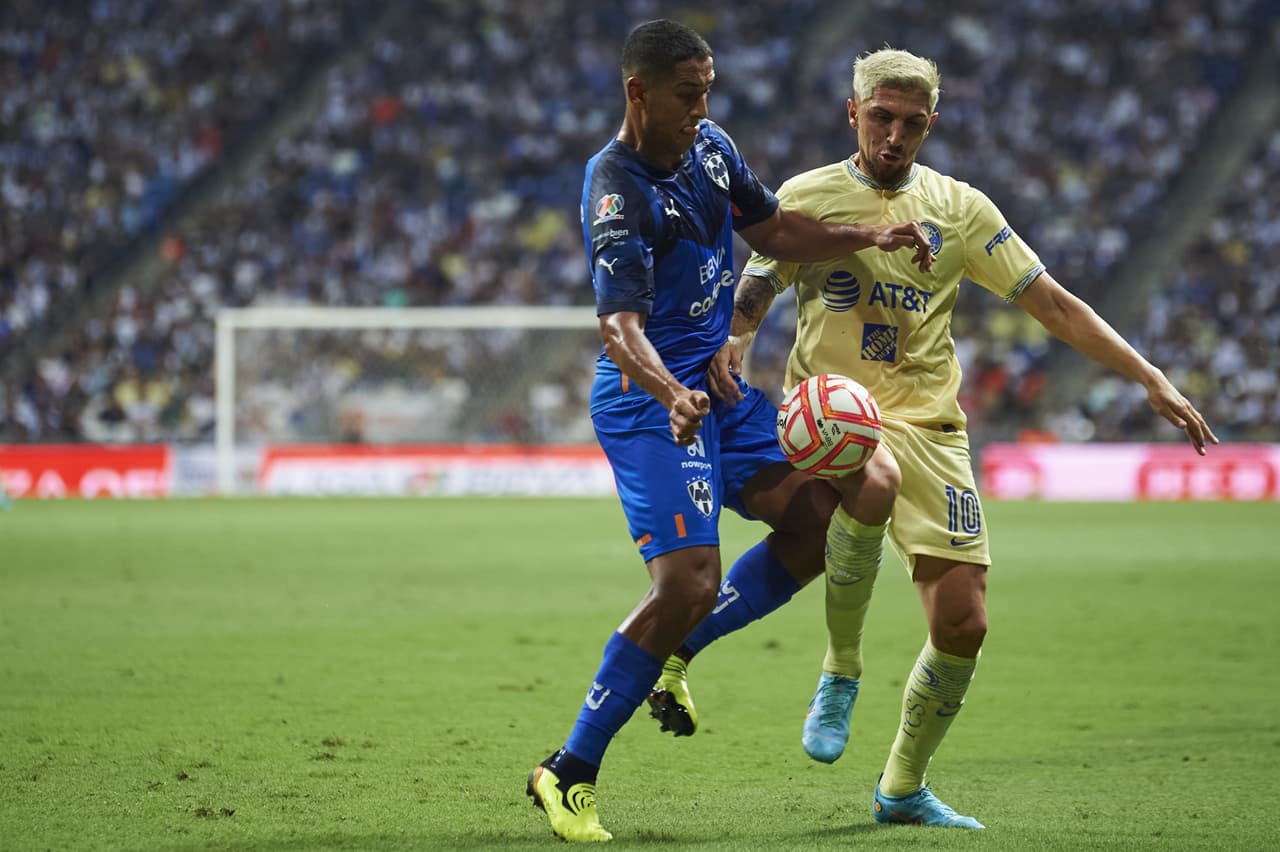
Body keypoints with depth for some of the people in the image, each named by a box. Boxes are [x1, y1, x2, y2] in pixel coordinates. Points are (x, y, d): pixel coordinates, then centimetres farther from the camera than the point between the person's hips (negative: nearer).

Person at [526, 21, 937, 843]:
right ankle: (568, 773, -8)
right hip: (650, 400, -8)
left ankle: (674, 649, 11)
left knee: (819, 516, -4)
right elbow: (619, 322, -31)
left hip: (719, 383, 8)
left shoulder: (710, 145, 5)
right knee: (689, 584, -18)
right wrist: (671, 395, -49)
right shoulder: (617, 190, -22)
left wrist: (871, 237, 6)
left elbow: (774, 229, 19)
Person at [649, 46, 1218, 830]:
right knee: (874, 484, -40)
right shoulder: (807, 197, 4)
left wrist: (1150, 378, 3)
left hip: (930, 423, 3)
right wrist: (729, 343, -15)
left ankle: (903, 788, 18)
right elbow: (752, 295, 10)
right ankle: (841, 672, -18)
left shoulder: (959, 208, 9)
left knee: (963, 624, -5)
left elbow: (1052, 302, 10)